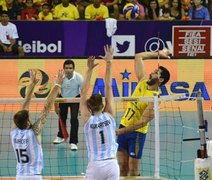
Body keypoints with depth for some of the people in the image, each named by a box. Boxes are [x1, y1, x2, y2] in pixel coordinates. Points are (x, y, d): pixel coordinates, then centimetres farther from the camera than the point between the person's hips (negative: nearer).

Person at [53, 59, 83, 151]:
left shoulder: (79, 77, -28)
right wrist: (56, 106, -9)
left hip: (75, 98, -2)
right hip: (63, 98, 2)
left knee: (74, 118, -16)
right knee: (62, 117, 14)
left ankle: (73, 142, -8)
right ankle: (61, 136, 43)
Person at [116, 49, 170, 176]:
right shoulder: (143, 82, -1)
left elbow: (142, 122, -26)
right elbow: (138, 57, 10)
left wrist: (120, 131, -29)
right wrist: (158, 54, 12)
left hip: (137, 132, -7)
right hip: (124, 125, 7)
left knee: (133, 170, -4)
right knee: (122, 166, 7)